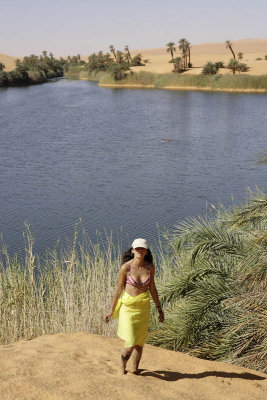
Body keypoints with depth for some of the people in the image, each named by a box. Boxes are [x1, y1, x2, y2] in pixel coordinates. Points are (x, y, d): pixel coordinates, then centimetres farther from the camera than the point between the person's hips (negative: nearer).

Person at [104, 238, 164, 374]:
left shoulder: (150, 267, -3)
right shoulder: (126, 267, -14)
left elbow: (152, 288, 9)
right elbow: (118, 289, -6)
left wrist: (159, 309, 11)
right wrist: (111, 311, 0)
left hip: (143, 307, 4)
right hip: (128, 306, -3)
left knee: (140, 341, 9)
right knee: (130, 342, -6)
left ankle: (135, 369, 30)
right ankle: (123, 366, 25)